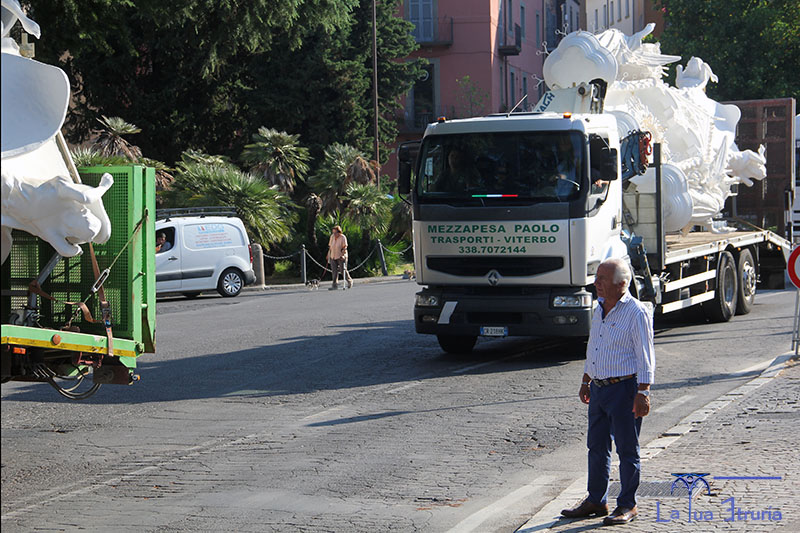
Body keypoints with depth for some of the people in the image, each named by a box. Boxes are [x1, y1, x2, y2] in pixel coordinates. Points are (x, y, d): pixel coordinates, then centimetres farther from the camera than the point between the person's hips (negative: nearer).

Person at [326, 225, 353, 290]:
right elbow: (330, 246, 14)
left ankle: (349, 281, 20)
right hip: (333, 257, 5)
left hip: (341, 256, -5)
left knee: (343, 270, -2)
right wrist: (329, 254, 15)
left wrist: (343, 255, -27)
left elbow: (345, 247, -16)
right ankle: (335, 284, 1)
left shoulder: (343, 237, -12)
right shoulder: (332, 236, 4)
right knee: (334, 271, -2)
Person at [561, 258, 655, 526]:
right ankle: (596, 501, 23)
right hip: (599, 388, 8)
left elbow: (645, 356, -14)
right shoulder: (600, 309, 12)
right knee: (596, 446, 13)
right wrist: (586, 382, 23)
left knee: (627, 449, 1)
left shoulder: (636, 312, -12)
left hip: (624, 388, -8)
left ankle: (627, 505, 10)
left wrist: (643, 392, -19)